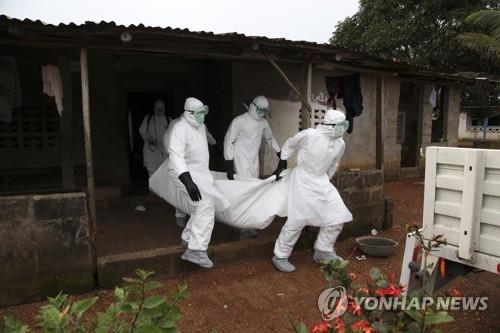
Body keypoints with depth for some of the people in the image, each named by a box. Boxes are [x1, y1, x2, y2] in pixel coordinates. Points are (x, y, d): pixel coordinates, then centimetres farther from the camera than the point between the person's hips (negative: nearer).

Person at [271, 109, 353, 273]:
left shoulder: (340, 144, -1)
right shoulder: (309, 135, -19)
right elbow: (289, 145, -1)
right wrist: (281, 164, 1)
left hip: (321, 181, 6)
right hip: (302, 179, -6)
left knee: (337, 216, 2)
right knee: (297, 220, -8)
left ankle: (323, 251, 21)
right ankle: (280, 256, 8)